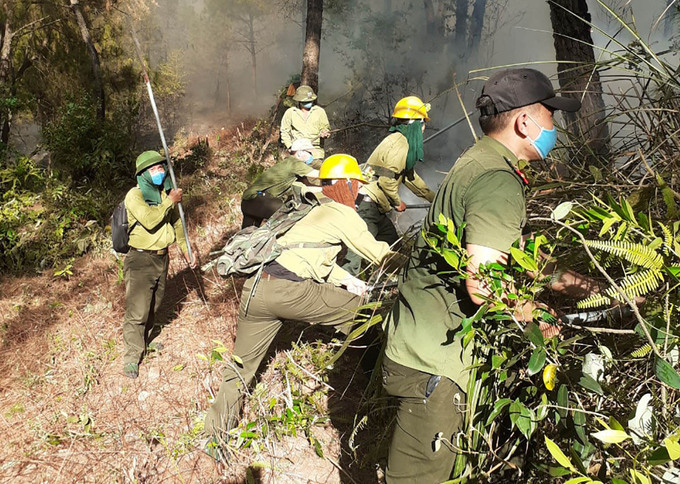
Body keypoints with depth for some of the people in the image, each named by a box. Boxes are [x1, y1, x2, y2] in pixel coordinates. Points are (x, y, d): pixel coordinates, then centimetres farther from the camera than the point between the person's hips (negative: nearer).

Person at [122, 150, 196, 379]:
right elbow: (149, 219, -29)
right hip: (141, 259, -7)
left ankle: (144, 342, 40)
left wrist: (186, 250, 18)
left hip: (162, 257, 7)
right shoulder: (135, 195, -13)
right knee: (137, 310, -7)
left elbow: (177, 223, 18)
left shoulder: (167, 193, 9)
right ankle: (132, 356, 7)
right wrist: (170, 201, -20)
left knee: (154, 305, 20)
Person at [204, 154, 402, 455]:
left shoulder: (314, 210, 27)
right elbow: (378, 253, 7)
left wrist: (345, 279, 18)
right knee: (361, 309, 8)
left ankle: (216, 438, 25)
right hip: (289, 291, -8)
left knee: (241, 366, 16)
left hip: (254, 290, 8)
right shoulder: (343, 214, 3)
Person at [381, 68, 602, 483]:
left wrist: (556, 277, 16)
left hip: (419, 338, 10)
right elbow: (482, 285, -29)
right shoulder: (499, 181, -21)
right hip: (432, 359, -10)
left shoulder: (479, 161, 13)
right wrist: (535, 317, -11)